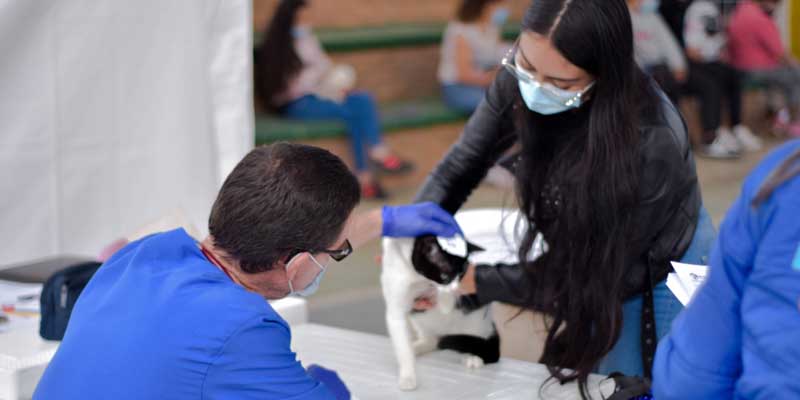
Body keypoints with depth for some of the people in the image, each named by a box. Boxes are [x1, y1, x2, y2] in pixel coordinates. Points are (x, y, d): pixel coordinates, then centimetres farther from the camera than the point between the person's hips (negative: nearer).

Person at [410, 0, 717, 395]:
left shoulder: (650, 145, -40)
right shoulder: (522, 78, -25)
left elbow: (591, 273, -28)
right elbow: (464, 161, -10)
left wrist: (478, 281, -25)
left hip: (659, 279, -5)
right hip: (587, 262, 5)